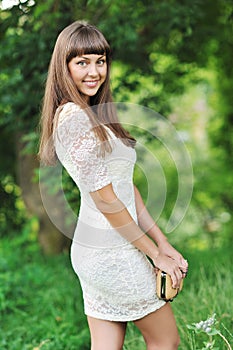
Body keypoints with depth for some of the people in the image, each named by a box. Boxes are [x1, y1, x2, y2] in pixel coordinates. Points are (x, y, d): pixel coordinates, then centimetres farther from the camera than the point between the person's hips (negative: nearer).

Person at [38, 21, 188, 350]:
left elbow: (126, 186, 13)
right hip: (113, 253, -9)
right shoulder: (75, 118, -17)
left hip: (94, 250, 9)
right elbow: (105, 198, -18)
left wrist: (164, 243, 9)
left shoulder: (93, 116, 13)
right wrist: (156, 253, -11)